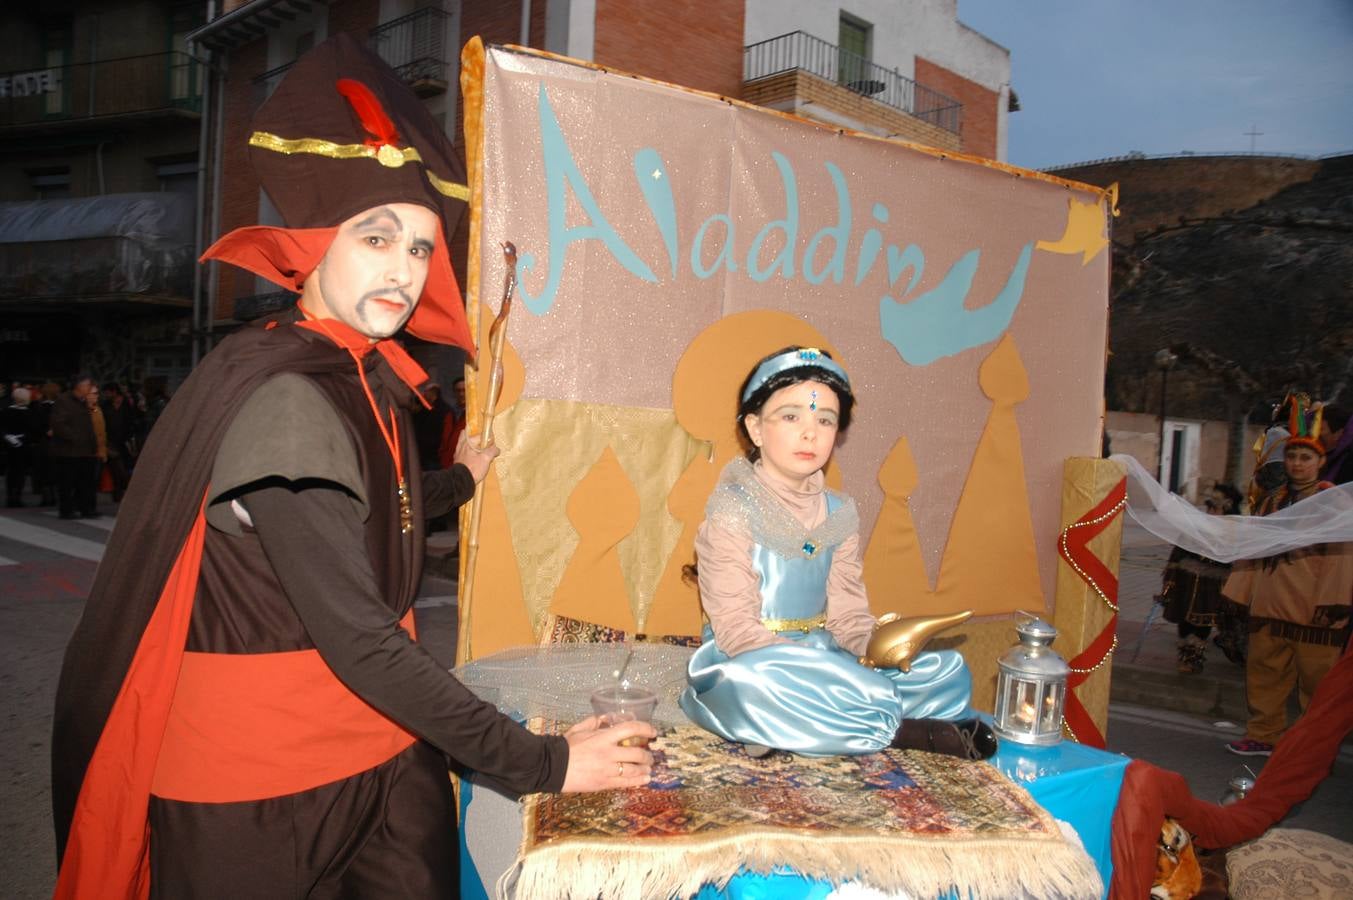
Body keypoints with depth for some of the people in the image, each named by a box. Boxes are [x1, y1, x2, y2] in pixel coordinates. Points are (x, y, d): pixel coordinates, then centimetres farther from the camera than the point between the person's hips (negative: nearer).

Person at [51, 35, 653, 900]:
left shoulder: (371, 379, 4)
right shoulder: (285, 398, -23)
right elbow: (358, 641, -26)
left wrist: (461, 481, 40)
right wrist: (540, 763, -22)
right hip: (261, 792, -7)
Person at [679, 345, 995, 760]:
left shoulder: (840, 515, 8)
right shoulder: (733, 512, -11)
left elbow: (847, 614, 5)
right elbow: (735, 630, -17)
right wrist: (819, 671, -26)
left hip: (823, 658, 7)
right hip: (748, 664, -6)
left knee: (947, 668, -6)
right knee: (760, 683, -41)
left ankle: (792, 729, -22)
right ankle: (906, 732, -23)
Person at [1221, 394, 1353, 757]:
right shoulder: (1272, 502, 15)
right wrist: (1238, 594, 15)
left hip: (1314, 614, -5)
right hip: (1269, 610, 6)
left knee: (1317, 681, 2)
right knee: (1264, 675, 11)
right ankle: (1263, 736, 24)